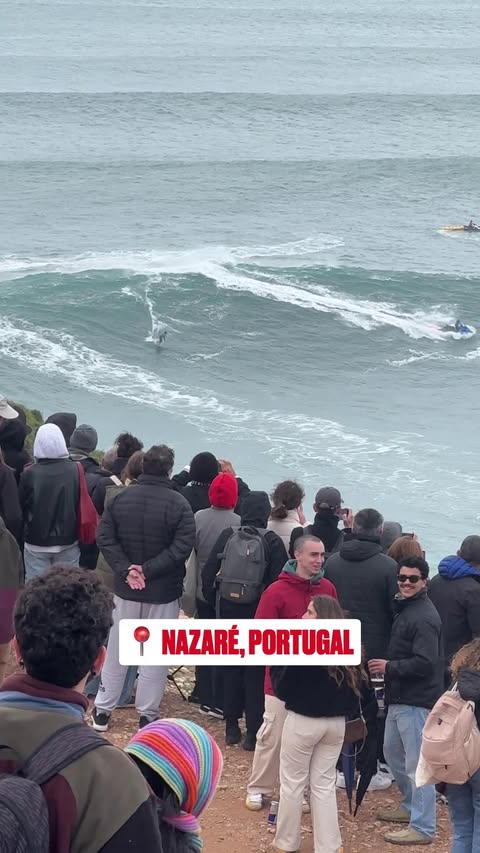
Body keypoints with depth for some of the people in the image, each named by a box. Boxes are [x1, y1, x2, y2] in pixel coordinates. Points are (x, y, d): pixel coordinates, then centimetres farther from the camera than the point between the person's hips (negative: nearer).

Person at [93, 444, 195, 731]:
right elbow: (181, 547, -19)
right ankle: (147, 714, 12)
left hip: (125, 589, 3)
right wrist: (148, 570, -17)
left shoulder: (121, 497, -4)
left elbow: (105, 538, -6)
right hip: (163, 591, -3)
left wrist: (126, 569, -11)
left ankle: (103, 710, 20)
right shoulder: (178, 504, -14)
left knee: (117, 650, 14)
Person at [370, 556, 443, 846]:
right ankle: (410, 806, 38)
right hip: (400, 697, 11)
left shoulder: (424, 617, -18)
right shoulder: (405, 608, 14)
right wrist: (389, 667, 7)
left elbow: (424, 663, -24)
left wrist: (389, 667, -16)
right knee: (393, 752, 22)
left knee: (417, 762, -6)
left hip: (416, 701, -11)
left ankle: (423, 827, -1)